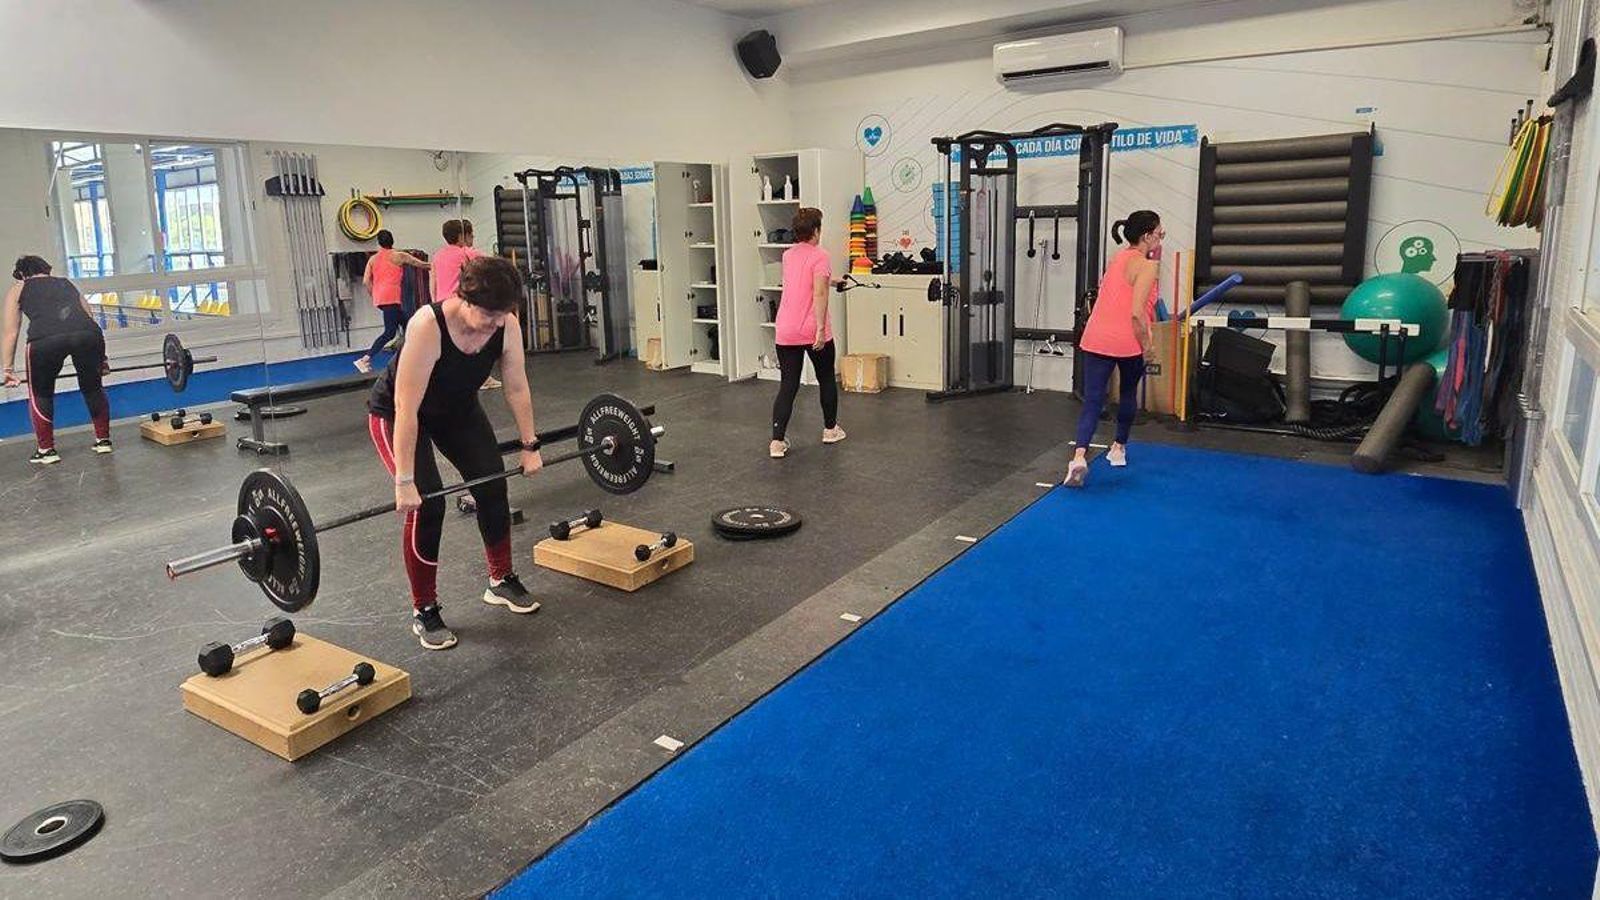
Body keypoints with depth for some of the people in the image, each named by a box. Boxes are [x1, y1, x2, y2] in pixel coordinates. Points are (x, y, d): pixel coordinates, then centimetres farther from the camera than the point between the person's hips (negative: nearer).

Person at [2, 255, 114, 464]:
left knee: (40, 394, 21)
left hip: (45, 338, -2)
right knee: (93, 387, 26)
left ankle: (46, 450, 25)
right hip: (88, 334, 2)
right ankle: (103, 440, 31)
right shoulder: (67, 284, 36)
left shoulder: (17, 290, 28)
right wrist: (101, 359, 37)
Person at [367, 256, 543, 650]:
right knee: (426, 502, -15)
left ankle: (501, 580, 20)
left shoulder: (506, 325, -23)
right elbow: (407, 409, -37)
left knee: (493, 485, -1)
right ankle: (424, 612, 1)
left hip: (457, 408, 6)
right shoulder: (427, 326, -38)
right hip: (395, 412, -5)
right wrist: (404, 481, -35)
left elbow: (517, 388, -10)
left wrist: (530, 447, -6)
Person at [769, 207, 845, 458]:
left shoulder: (788, 255, 14)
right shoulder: (820, 255, -8)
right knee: (826, 379, 17)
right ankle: (830, 429, 33)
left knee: (787, 386, 3)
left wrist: (830, 280, 50)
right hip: (813, 333, -5)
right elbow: (819, 293, -20)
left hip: (786, 333, 5)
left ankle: (777, 441, -8)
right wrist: (821, 330, -23)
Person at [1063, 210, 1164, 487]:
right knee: (1129, 393, 23)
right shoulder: (1147, 265, -9)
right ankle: (1118, 448, 36)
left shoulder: (1116, 258, 14)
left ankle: (1079, 456, -23)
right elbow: (1136, 313, -18)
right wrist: (1147, 346, -9)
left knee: (1092, 401, -3)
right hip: (1128, 342, -5)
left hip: (1096, 340, 5)